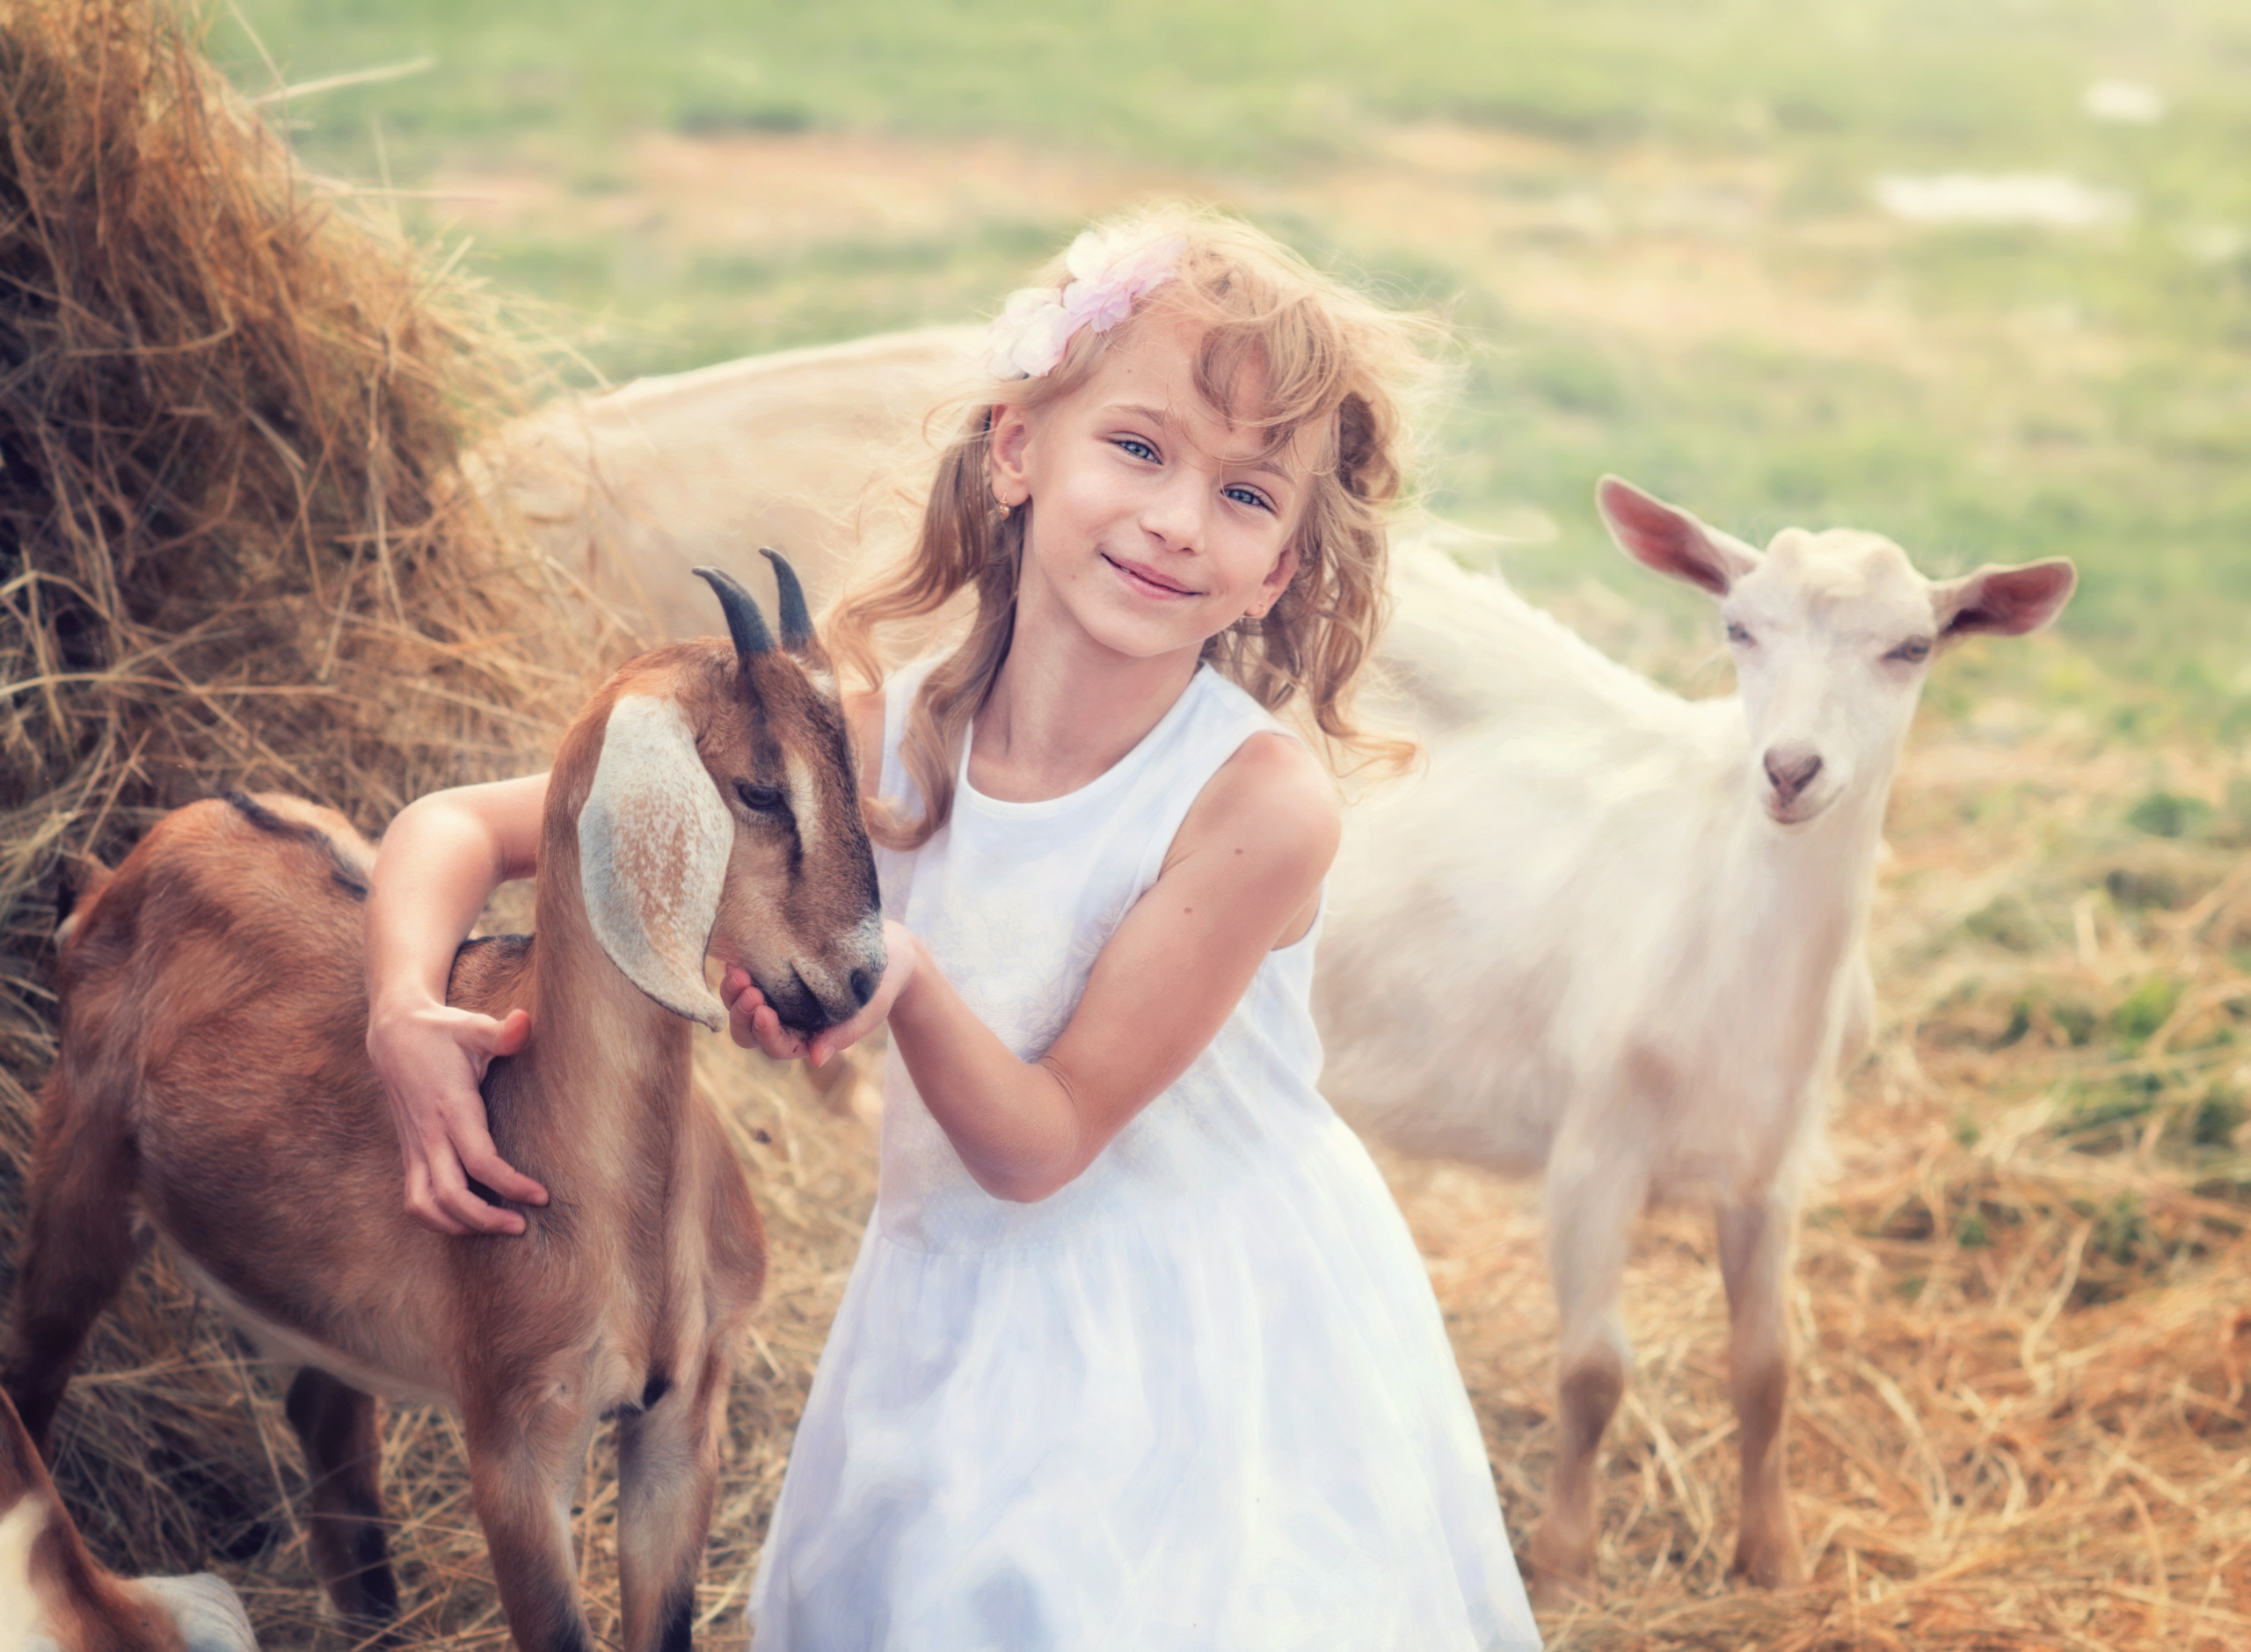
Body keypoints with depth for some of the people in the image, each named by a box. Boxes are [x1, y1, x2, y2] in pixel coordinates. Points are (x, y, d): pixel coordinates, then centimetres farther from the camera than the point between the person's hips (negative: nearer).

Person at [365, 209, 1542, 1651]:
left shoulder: (1261, 799, -25)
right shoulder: (878, 738, -15)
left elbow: (1040, 1144, -21)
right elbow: (461, 827, -9)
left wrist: (906, 983, -39)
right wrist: (408, 1016, -28)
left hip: (1222, 1354, -3)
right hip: (965, 1329, 3)